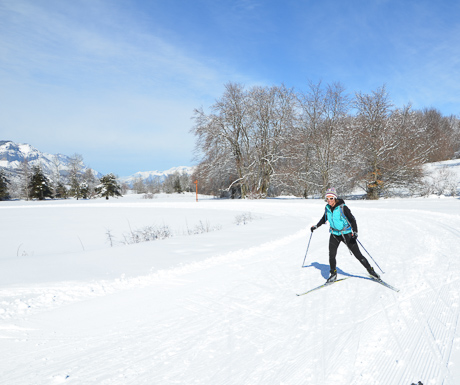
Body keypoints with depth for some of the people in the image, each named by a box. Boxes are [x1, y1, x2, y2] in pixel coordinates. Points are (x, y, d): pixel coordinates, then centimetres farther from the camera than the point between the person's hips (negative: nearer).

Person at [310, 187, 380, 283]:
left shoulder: (343, 207, -19)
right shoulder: (327, 208, -3)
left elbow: (352, 220, -18)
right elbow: (324, 219, 17)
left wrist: (355, 232, -30)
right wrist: (316, 226, 19)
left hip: (347, 234, -4)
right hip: (334, 235, 4)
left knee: (358, 255, 1)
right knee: (331, 255, -7)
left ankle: (371, 270, 20)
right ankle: (333, 274, 12)